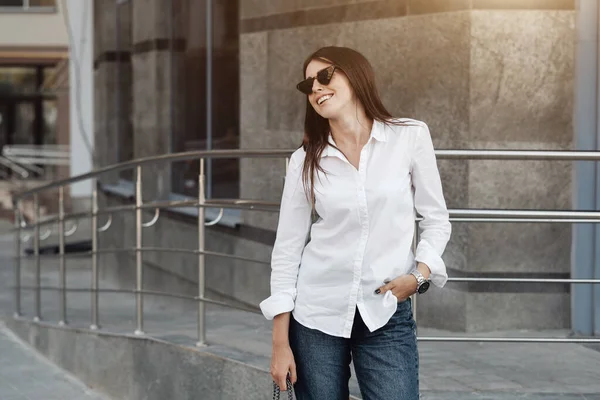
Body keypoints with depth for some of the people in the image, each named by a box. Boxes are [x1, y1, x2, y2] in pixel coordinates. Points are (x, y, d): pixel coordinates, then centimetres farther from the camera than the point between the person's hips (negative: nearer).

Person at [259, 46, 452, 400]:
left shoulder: (410, 137, -1)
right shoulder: (305, 161, 1)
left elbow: (436, 219, 6)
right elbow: (287, 250, 3)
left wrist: (421, 274, -12)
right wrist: (281, 342, 0)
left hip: (386, 316, -1)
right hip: (315, 315, 1)